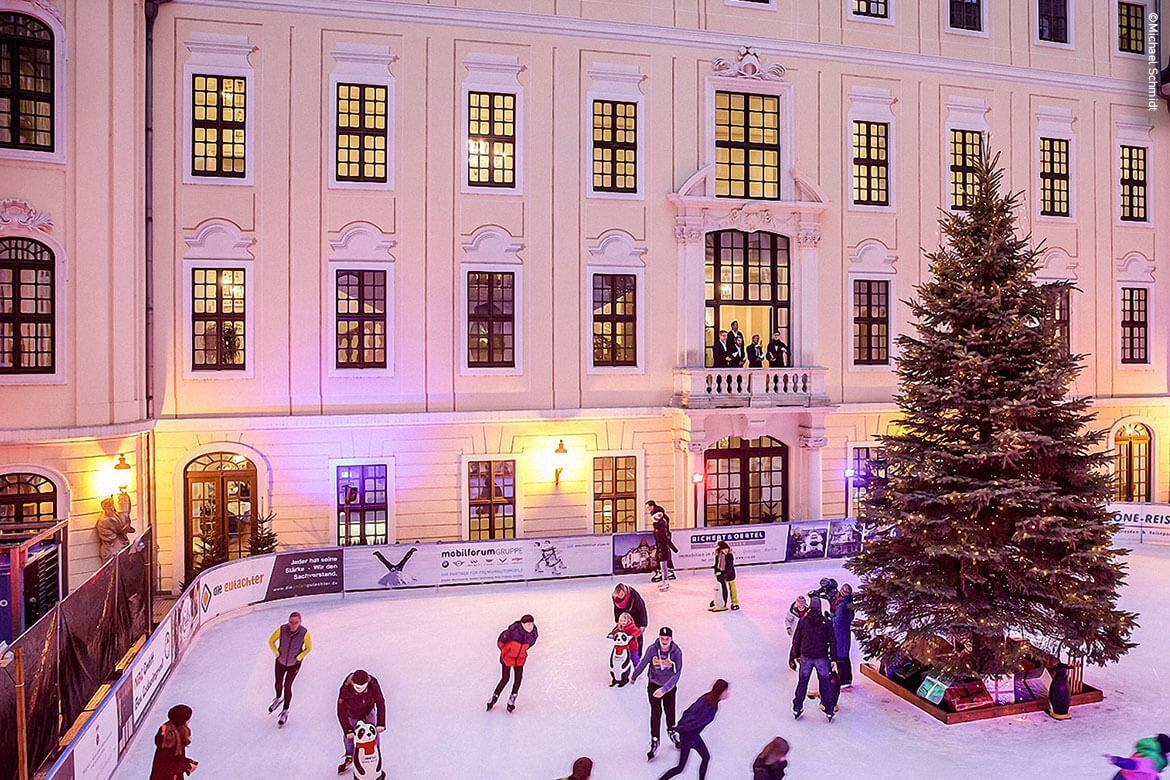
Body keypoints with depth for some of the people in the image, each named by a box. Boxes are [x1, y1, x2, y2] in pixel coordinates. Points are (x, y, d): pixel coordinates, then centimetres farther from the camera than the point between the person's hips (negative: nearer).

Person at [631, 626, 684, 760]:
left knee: (670, 710, 13)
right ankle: (654, 741, 6)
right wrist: (634, 677, 11)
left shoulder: (677, 652, -21)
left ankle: (671, 731, 42)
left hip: (670, 686, 1)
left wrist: (664, 689, -31)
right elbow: (642, 664, -4)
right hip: (654, 684, -1)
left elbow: (676, 674, -23)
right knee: (656, 711, -6)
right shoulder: (652, 650, -21)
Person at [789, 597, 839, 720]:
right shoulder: (827, 622, -5)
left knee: (802, 682, 12)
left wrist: (794, 656, 9)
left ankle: (797, 708, 18)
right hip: (822, 658, -1)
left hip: (805, 657, 1)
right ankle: (829, 710, 15)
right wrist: (833, 659, 2)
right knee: (825, 683, 11)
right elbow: (832, 642, -4)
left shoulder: (802, 621, -2)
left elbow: (796, 640, 1)